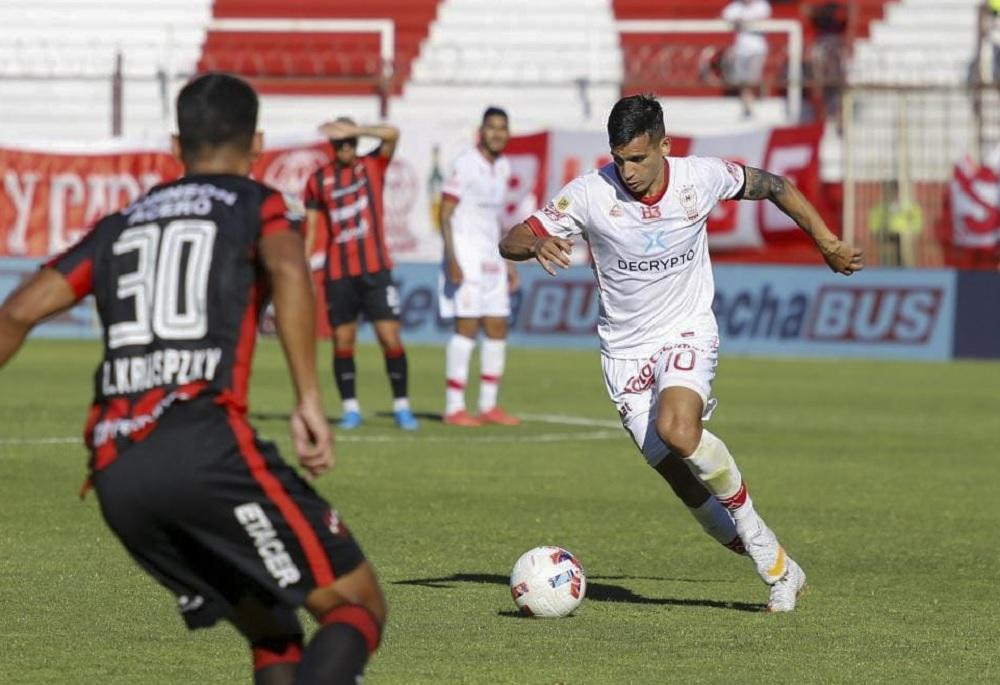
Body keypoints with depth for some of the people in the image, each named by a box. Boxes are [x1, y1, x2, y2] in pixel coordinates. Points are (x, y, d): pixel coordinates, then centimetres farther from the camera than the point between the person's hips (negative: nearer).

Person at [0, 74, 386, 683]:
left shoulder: (120, 226, 26)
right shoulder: (260, 205, 13)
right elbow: (288, 270, -10)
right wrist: (309, 398, -15)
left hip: (115, 472, 6)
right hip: (206, 445, -6)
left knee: (272, 632, 19)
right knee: (359, 606, -3)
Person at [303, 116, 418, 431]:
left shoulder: (372, 166, 4)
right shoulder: (319, 180, 6)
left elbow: (391, 134, -15)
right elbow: (310, 227, 8)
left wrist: (353, 130, -25)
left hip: (375, 269, -1)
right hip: (338, 273, 1)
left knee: (390, 337, -6)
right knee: (342, 341, 1)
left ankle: (401, 406, 2)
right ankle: (350, 408, 9)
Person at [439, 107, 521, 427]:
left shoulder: (503, 167, 13)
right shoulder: (464, 165, -10)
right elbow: (445, 215, -12)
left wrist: (508, 262, 21)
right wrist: (451, 259, -21)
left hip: (491, 256, 8)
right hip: (465, 254, -8)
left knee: (497, 330, 7)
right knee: (467, 328, -10)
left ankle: (489, 405, 15)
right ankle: (454, 408, -7)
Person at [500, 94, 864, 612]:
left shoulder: (702, 178, -12)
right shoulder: (590, 193, -15)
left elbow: (773, 186, 7)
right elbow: (510, 242, -14)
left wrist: (828, 243, 10)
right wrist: (537, 244, -38)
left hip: (688, 333, -1)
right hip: (625, 349, 1)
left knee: (676, 429, -31)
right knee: (684, 480, -4)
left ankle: (748, 523, -9)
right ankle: (775, 567, 10)